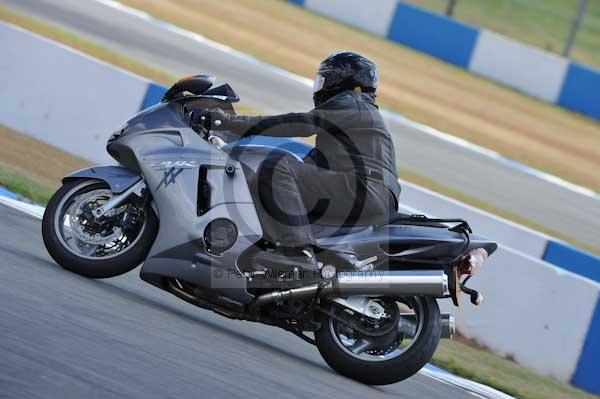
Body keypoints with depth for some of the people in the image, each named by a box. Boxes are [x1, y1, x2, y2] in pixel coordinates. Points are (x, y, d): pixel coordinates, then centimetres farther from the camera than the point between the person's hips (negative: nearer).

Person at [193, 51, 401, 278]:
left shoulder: (350, 104, 3)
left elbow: (301, 124, -11)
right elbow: (318, 160, 31)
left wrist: (230, 122, -15)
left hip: (364, 192, -11)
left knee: (277, 167, -25)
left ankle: (299, 250, -38)